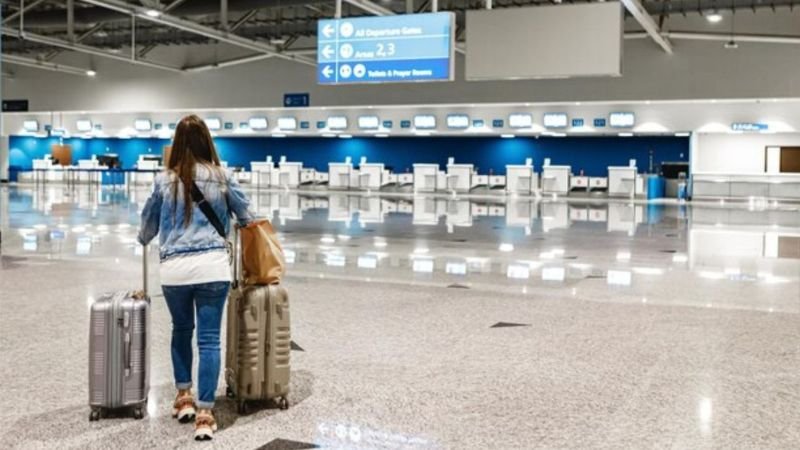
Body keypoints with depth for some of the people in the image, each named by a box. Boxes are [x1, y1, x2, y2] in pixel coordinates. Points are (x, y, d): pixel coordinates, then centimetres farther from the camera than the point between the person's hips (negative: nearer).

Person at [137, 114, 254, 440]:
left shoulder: (165, 180, 4)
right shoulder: (221, 177, 3)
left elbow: (149, 220, 19)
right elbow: (246, 216, 16)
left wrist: (143, 240, 42)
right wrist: (245, 225, 40)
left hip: (174, 269, 1)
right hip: (212, 266, -1)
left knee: (181, 331, 24)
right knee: (209, 339, 1)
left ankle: (184, 398, 29)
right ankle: (204, 414, 0)